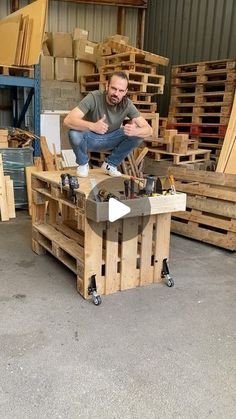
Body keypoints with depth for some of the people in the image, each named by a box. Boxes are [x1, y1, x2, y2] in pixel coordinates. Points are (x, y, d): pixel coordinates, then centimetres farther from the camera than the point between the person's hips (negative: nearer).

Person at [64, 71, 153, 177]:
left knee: (138, 134, -20)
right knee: (74, 133, -36)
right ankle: (83, 164, -4)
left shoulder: (127, 104, -17)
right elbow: (68, 120, -37)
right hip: (90, 138, -3)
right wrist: (92, 126, -55)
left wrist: (135, 131, -45)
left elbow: (148, 130, -21)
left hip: (110, 140, 3)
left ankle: (110, 164, -1)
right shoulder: (94, 97, -26)